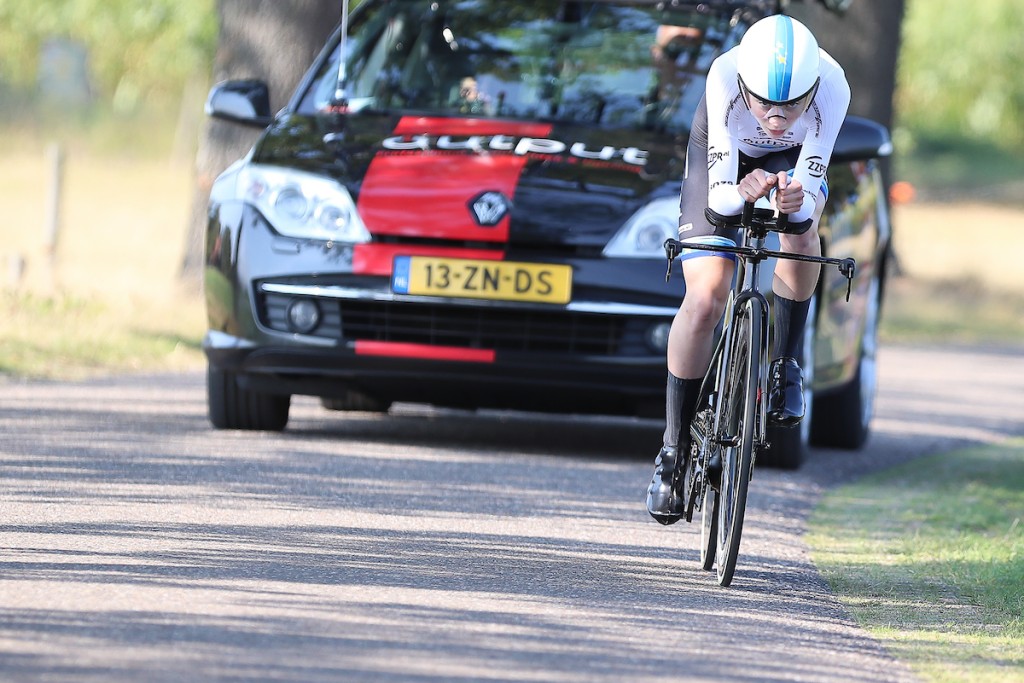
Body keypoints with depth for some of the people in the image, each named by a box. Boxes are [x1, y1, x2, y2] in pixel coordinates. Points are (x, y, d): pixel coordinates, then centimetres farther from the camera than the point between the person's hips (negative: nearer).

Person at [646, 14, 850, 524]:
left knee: (800, 232, -32)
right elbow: (718, 194, -38)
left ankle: (785, 365, -10)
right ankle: (674, 449, -2)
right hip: (724, 157, -1)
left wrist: (797, 203, -57)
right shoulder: (725, 78, -39)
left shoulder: (831, 87, -37)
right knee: (705, 300, -15)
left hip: (793, 160, 1)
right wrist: (742, 193, -60)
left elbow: (811, 192, -34)